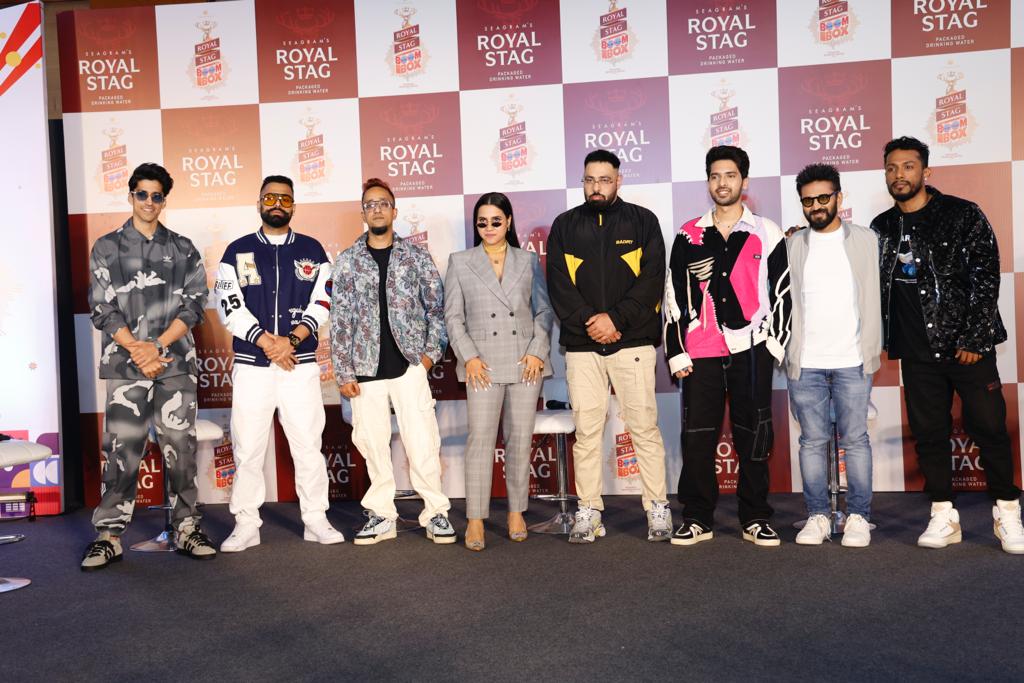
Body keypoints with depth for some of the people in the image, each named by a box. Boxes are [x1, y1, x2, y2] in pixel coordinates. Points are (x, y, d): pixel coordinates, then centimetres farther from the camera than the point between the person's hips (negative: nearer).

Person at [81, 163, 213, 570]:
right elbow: (102, 308, 2)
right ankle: (109, 536, 8)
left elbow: (193, 305, 2)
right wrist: (136, 349, -10)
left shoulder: (183, 250, 11)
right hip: (125, 365, -1)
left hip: (175, 363, 1)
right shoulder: (106, 248, 9)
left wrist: (157, 345, -9)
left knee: (180, 447, 4)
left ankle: (187, 530, 12)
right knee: (121, 450, -1)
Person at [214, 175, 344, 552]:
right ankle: (246, 525, 12)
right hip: (251, 365, 0)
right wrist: (267, 342, -12)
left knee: (308, 445, 2)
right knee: (247, 448, 2)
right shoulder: (238, 251, 8)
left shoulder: (312, 251, 10)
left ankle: (316, 520, 13)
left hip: (301, 363, 0)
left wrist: (291, 340, -12)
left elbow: (322, 302, 1)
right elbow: (229, 305, -1)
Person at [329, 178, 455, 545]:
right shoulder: (347, 261, 6)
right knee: (373, 445, 6)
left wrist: (432, 351, -1)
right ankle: (381, 516, 18)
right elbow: (340, 320, 4)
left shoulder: (416, 256, 6)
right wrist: (343, 372, 0)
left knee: (423, 443, -3)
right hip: (366, 369, 1)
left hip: (409, 364, -1)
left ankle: (435, 513, 9)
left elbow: (437, 306, 8)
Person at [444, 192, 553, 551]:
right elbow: (453, 316, 4)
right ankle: (475, 519, -1)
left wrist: (537, 351, -3)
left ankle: (516, 512, 17)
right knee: (480, 439, -7)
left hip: (526, 363, 2)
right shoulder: (460, 263, 7)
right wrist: (469, 356, -7)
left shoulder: (528, 261, 10)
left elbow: (544, 310, 10)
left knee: (520, 439, 5)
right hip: (484, 364, -1)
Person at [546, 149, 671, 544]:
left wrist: (615, 318, -12)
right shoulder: (565, 226, 12)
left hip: (633, 342, -1)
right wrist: (589, 322, -10)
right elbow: (558, 285, 3)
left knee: (644, 427, -1)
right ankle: (588, 512, 10)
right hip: (581, 345, 2)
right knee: (586, 431, 2)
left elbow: (652, 279, -2)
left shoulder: (642, 222, 7)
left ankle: (658, 508, 9)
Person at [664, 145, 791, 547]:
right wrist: (676, 353, 3)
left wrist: (775, 343, -1)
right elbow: (674, 297, 8)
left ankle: (756, 518, 16)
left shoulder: (766, 234, 8)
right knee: (697, 436, 2)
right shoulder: (688, 236, 10)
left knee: (753, 435, 4)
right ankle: (697, 518, 14)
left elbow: (783, 291, 7)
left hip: (751, 349, -1)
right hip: (700, 353, 1)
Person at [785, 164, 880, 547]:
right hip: (804, 362, 1)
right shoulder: (792, 246, 10)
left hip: (852, 361, -1)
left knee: (855, 440, 1)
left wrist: (873, 348, -3)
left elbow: (875, 296, 5)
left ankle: (858, 517, 10)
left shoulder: (865, 240, 7)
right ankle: (817, 516, 12)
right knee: (813, 441, 5)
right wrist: (785, 351, -2)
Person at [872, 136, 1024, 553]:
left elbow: (986, 277, -7)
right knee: (928, 433, 6)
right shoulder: (882, 228, 9)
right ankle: (944, 518, 16)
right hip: (917, 353, 4)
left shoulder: (962, 215, -2)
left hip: (967, 345, -3)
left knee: (989, 427, 0)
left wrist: (975, 339, -13)